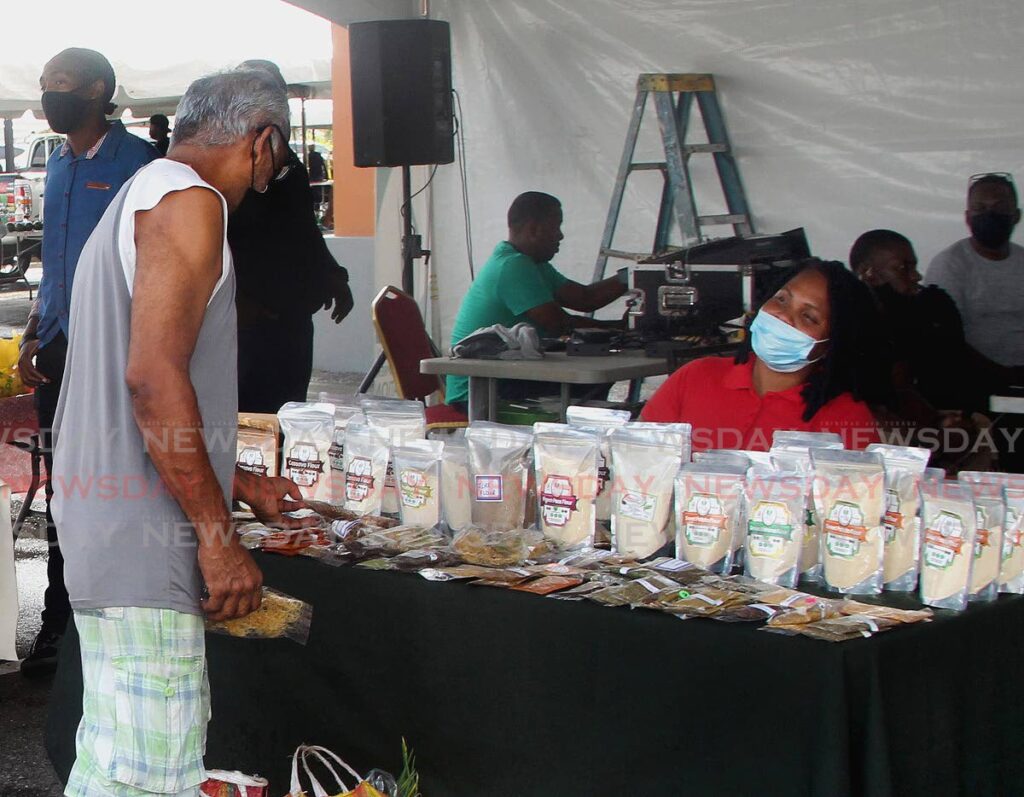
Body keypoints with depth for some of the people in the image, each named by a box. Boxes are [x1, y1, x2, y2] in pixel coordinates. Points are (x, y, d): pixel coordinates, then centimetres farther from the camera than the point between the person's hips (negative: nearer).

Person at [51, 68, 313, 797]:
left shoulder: (132, 204, 24)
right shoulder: (188, 201, -9)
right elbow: (153, 377, -21)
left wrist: (244, 487, 35)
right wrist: (218, 535, -18)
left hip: (101, 530, 11)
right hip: (142, 543, -11)